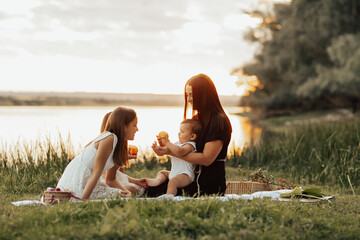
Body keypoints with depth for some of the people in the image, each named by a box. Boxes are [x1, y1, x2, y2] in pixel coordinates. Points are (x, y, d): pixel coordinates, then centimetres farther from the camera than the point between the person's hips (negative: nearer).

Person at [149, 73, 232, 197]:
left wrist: (171, 152, -20)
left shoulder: (219, 121, -13)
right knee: (152, 189, -8)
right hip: (192, 179, 8)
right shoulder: (197, 118, 16)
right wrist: (168, 146, -1)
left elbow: (206, 159, -20)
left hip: (208, 186, -8)